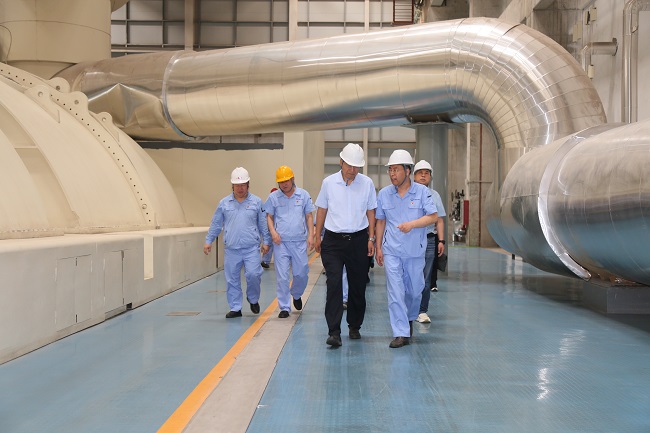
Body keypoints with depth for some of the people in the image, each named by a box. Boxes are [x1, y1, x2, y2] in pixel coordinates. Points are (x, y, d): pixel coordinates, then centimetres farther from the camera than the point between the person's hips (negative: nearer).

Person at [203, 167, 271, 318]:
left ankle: (253, 299, 14)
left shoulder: (256, 202, 6)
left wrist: (266, 241, 4)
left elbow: (263, 224, 10)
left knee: (253, 274, -13)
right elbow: (216, 224, 14)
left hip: (251, 248, -2)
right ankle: (235, 308, 14)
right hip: (231, 249, 2)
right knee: (232, 279, 3)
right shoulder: (224, 203, 8)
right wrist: (208, 241, 10)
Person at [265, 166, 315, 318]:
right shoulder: (273, 197, 5)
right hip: (281, 242, -1)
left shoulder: (303, 195, 6)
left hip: (299, 241, 1)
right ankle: (284, 307, 6)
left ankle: (296, 295, 34)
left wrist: (310, 235, 0)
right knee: (282, 276, -2)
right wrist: (273, 232, -8)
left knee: (302, 273, 4)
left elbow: (309, 216, 9)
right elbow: (269, 216, 9)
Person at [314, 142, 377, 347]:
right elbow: (322, 209, 9)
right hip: (333, 240, -1)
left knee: (358, 286, 9)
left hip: (358, 240, 1)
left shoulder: (367, 183, 2)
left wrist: (371, 238, 4)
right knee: (334, 284, -10)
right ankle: (334, 332, -12)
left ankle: (354, 326, 25)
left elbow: (370, 212, 8)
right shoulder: (329, 182, 1)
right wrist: (317, 236, 9)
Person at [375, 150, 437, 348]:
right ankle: (401, 334, -4)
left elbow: (433, 217, -8)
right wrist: (378, 247, 7)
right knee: (395, 291, -6)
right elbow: (380, 221, 10)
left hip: (415, 251, 0)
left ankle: (409, 318, 40)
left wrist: (412, 224, -22)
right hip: (391, 251, 0)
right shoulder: (384, 194, 3)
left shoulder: (422, 191, -3)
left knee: (415, 289, 12)